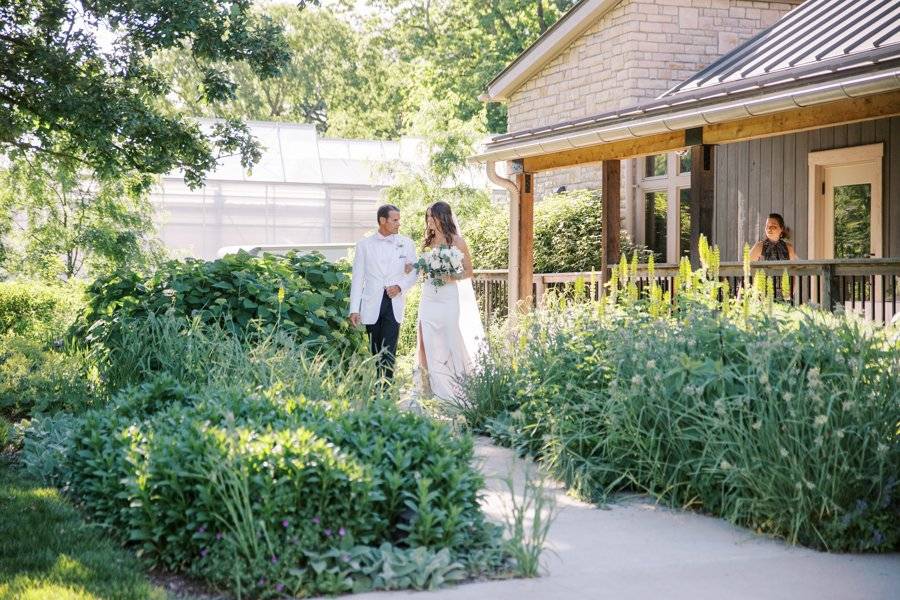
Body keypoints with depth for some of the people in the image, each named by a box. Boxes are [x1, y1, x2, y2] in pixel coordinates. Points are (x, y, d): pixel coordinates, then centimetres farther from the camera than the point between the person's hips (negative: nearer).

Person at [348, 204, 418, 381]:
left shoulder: (406, 244, 6)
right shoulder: (364, 245, 3)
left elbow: (414, 272, 11)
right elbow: (357, 278, 2)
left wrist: (400, 286, -10)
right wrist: (354, 309, -4)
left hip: (394, 304, 0)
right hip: (371, 306, 0)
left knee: (388, 350, -10)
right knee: (374, 351, 7)